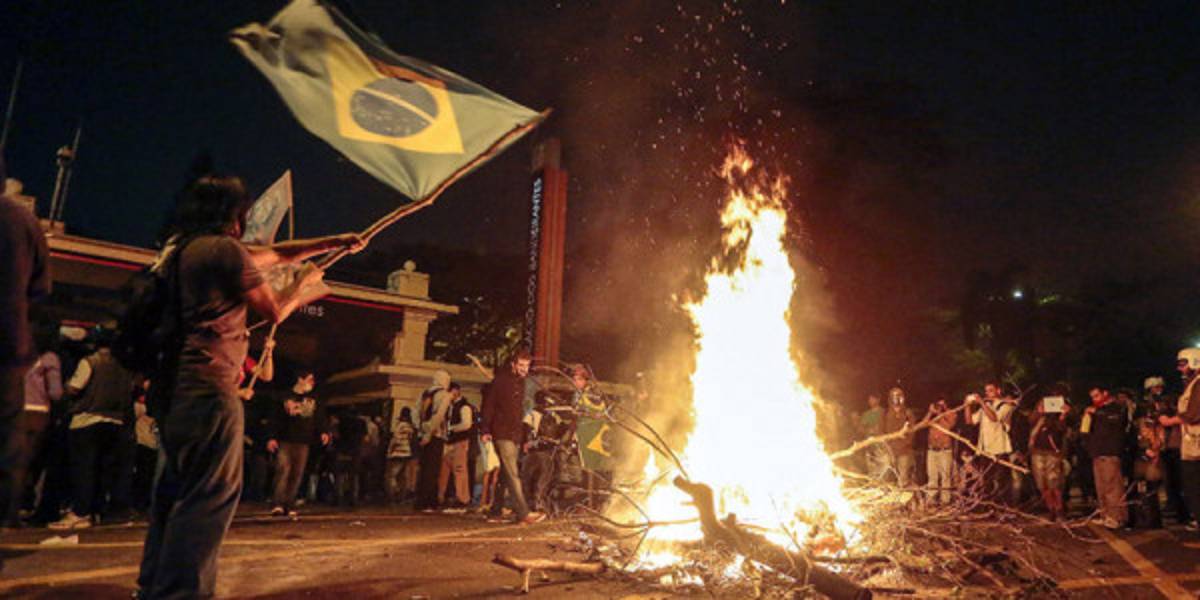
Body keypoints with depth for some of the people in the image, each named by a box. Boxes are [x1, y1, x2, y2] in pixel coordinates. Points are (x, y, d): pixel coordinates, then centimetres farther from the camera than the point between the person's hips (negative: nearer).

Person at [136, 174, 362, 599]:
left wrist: (335, 243, 22)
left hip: (174, 385, 10)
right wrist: (304, 281, 12)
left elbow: (277, 253, 22)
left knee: (177, 485, 19)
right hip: (208, 388, -10)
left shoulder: (183, 248, 19)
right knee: (213, 492, -4)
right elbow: (274, 312, -6)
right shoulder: (224, 249, -11)